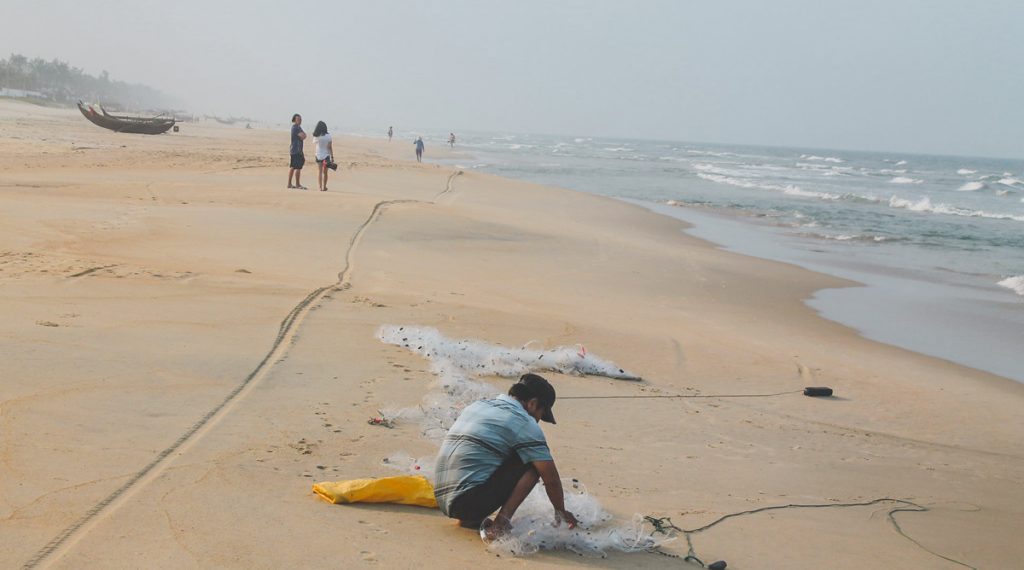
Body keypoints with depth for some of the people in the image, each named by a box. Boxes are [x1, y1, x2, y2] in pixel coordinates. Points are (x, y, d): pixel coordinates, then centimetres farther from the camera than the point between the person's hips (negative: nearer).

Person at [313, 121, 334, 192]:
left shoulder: (316, 136, -7)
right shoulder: (328, 136, -10)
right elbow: (330, 147, -9)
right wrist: (332, 157, -5)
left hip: (318, 156, 1)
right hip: (326, 155, -1)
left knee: (319, 171, 8)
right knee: (325, 172, 10)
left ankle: (320, 187, 0)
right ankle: (324, 187, 16)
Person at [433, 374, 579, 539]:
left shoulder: (476, 406, 21)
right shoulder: (525, 423, -3)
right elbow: (551, 479, -1)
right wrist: (561, 512, 18)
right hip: (471, 501, -8)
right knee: (533, 463, 1)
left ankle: (470, 519, 14)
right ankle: (501, 523, -9)